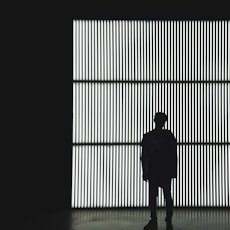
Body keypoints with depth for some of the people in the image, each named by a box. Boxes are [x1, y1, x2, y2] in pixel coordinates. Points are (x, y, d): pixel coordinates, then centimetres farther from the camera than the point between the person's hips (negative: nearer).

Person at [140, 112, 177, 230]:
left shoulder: (168, 135, 2)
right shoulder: (147, 136, 7)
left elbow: (173, 154, 1)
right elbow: (144, 156, 10)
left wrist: (174, 170, -4)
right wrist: (144, 172, 6)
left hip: (166, 171, -2)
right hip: (152, 171, 2)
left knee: (167, 196, -1)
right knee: (152, 196, 3)